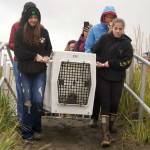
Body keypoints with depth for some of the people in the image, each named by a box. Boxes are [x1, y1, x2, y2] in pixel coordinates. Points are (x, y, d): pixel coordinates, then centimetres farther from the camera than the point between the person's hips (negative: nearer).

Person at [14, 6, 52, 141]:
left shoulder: (44, 32, 3)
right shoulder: (20, 32, -2)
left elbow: (49, 48, 12)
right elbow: (18, 52, -9)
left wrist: (46, 56, -9)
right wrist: (35, 56, -15)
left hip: (40, 72, 1)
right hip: (25, 72, -1)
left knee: (38, 101, -3)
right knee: (28, 102, 3)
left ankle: (36, 129, 15)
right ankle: (27, 131, 14)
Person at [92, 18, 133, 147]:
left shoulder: (127, 43, -1)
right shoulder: (104, 38, 0)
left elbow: (126, 62, -8)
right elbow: (94, 52, 4)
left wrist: (109, 64, -15)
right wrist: (97, 62, -14)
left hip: (118, 79, 1)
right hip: (103, 77, -1)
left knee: (114, 103, 5)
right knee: (105, 104, -5)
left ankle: (110, 127, 29)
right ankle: (106, 135, -7)